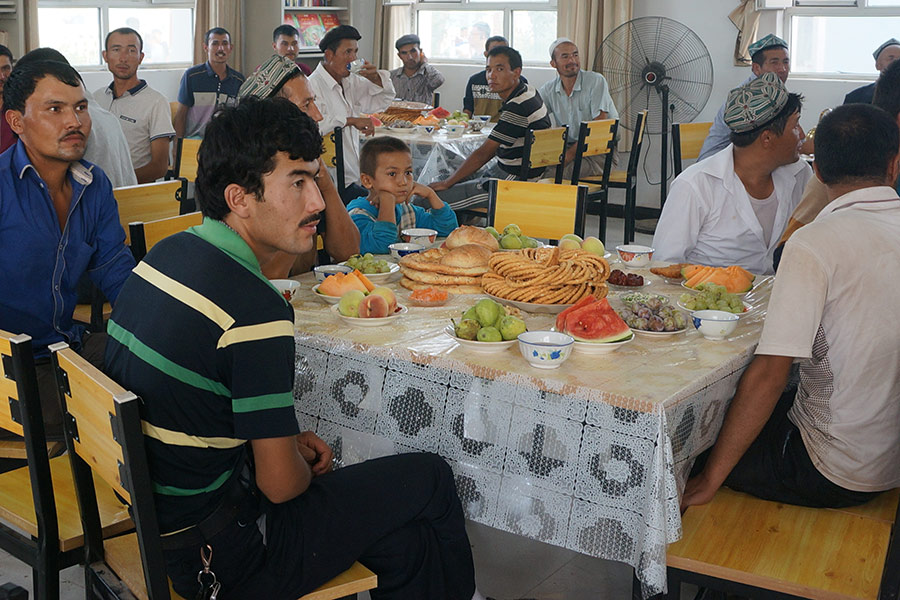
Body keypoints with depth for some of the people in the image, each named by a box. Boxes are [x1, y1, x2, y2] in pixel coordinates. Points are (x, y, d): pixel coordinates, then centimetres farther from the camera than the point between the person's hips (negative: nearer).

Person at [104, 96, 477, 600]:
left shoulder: (168, 254, 0)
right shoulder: (255, 311, -28)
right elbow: (280, 484, -21)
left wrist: (285, 439, 8)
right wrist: (309, 466, 2)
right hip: (219, 556, -8)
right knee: (431, 479, 7)